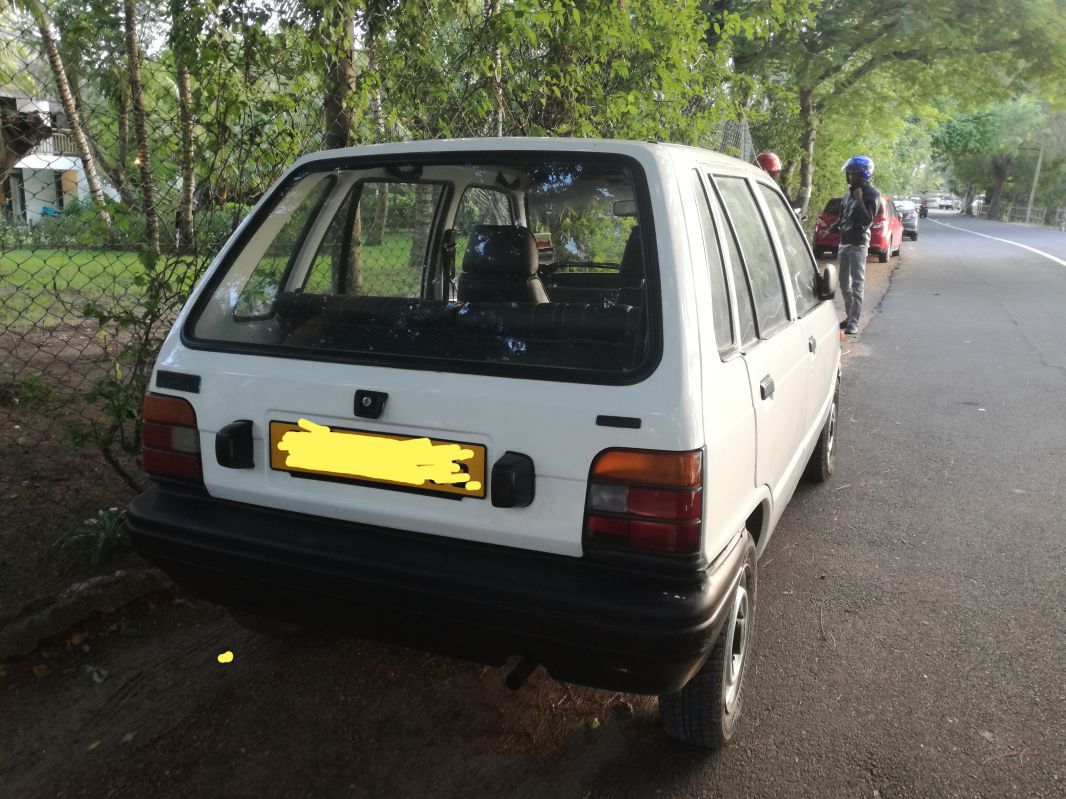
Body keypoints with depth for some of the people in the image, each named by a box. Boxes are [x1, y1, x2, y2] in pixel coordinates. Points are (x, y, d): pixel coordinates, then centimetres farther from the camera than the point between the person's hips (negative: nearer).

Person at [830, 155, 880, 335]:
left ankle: (854, 322, -12)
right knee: (844, 283, 13)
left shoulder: (872, 194, -8)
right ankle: (850, 316, 23)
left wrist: (859, 200, -19)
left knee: (856, 284, -10)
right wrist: (833, 227, 5)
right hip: (844, 241, 8)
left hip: (858, 244, -8)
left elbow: (867, 220, -17)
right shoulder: (849, 192, 14)